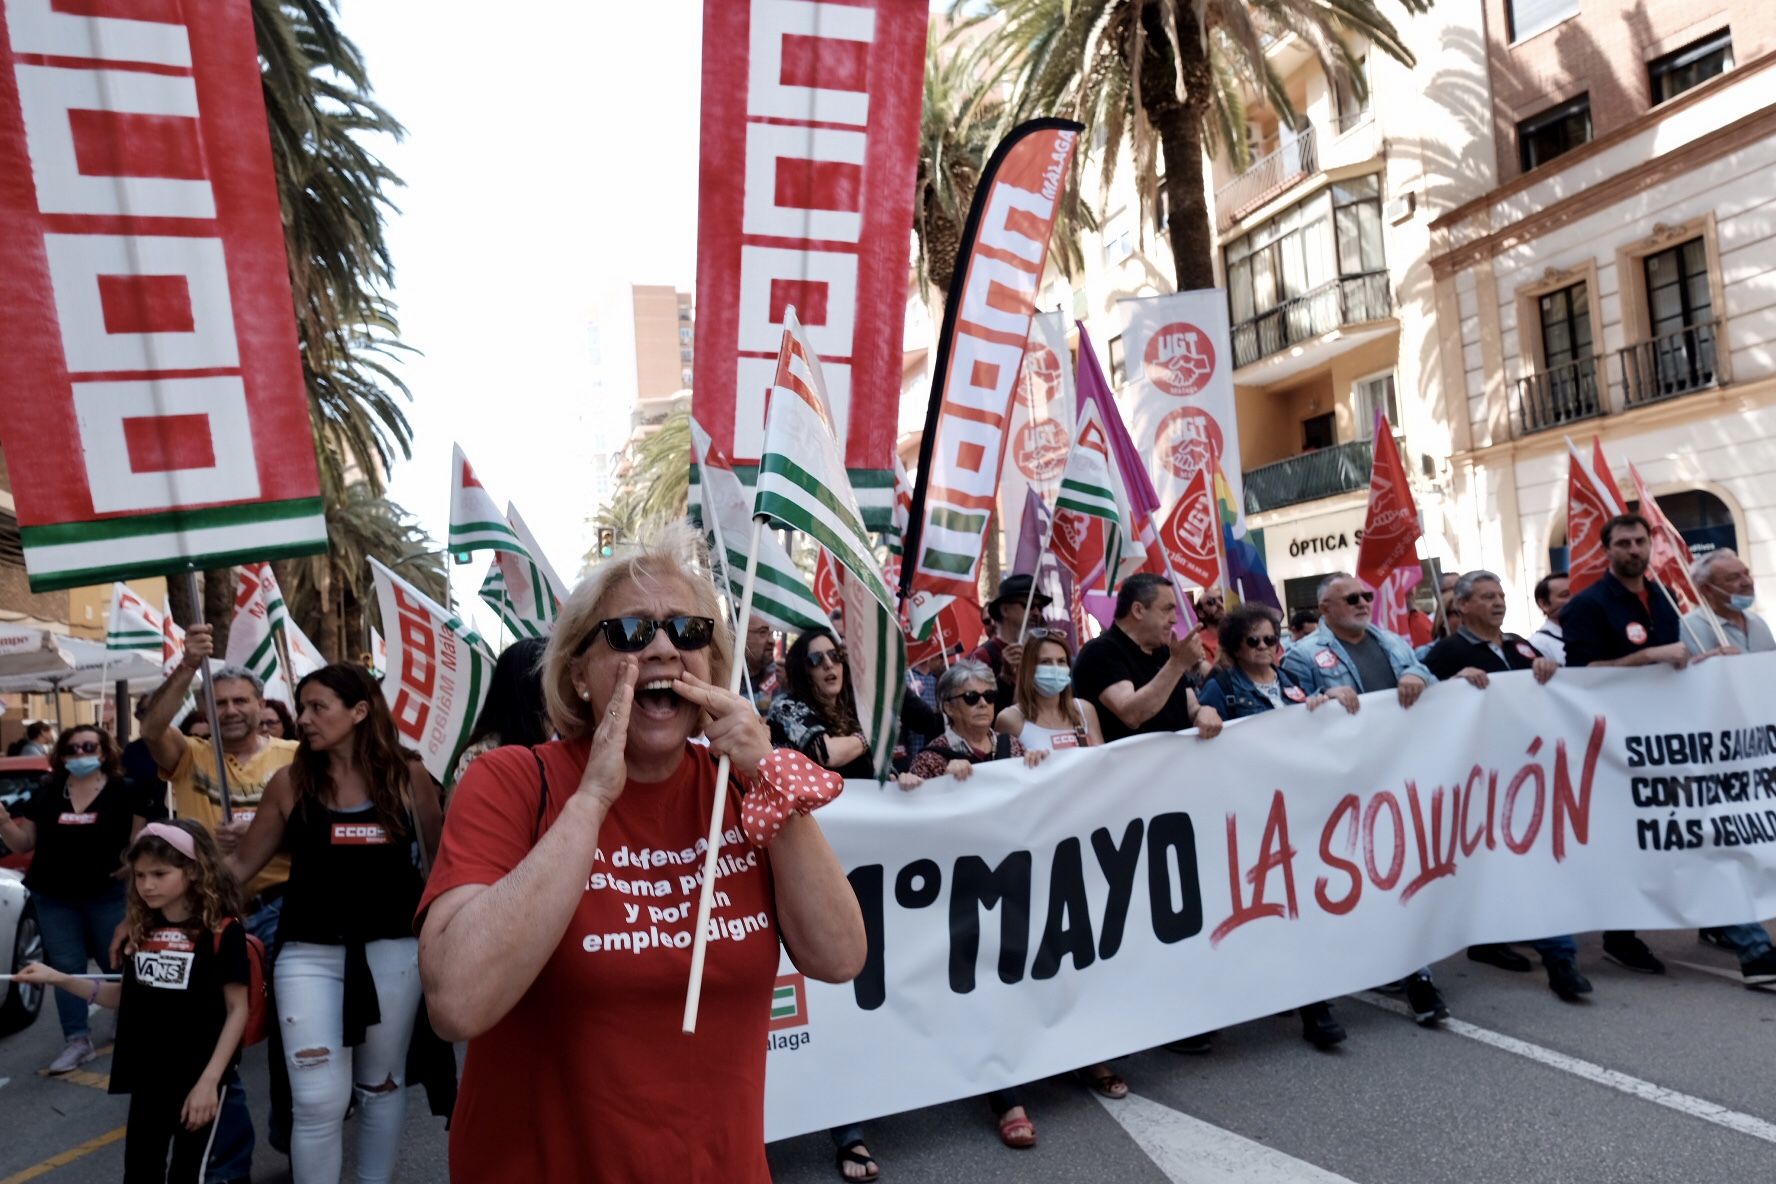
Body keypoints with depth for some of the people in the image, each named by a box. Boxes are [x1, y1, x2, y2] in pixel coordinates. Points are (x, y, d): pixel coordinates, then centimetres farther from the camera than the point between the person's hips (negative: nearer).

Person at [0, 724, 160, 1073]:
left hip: (108, 895, -3)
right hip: (54, 898, 3)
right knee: (66, 968, 6)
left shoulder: (126, 792, -4)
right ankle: (76, 1041, 13)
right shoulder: (45, 793, 6)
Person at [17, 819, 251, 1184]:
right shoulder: (144, 930, 4)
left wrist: (209, 1081, -17)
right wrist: (58, 978, 7)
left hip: (197, 1080, -6)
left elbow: (237, 1010, -13)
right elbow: (129, 997, 15)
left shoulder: (222, 931, -15)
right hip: (148, 1078, 6)